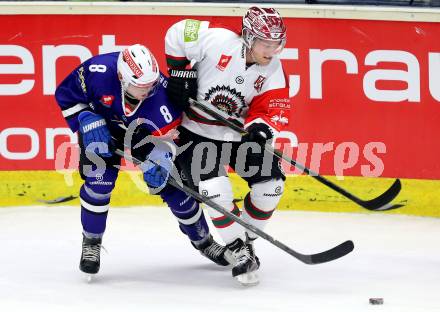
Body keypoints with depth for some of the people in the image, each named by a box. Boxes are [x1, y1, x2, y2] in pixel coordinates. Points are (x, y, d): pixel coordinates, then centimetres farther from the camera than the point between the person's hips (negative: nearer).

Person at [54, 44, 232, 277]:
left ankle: (202, 240, 22)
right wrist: (87, 122, -28)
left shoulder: (160, 93, -36)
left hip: (142, 132, 1)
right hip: (101, 125, -1)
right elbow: (66, 95, -19)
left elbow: (168, 135, -26)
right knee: (99, 180, -20)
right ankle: (91, 243, 2)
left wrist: (160, 162, -43)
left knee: (171, 185, 0)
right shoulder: (98, 71, -37)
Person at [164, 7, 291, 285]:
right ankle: (239, 249, -3)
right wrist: (181, 72, -18)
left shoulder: (273, 69, -8)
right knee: (216, 191, -21)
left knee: (271, 184, -4)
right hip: (198, 133, -5)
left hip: (240, 134, 5)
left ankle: (246, 238, 19)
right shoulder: (218, 40, -24)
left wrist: (261, 126, -34)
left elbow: (274, 108, -13)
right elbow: (177, 34, -17)